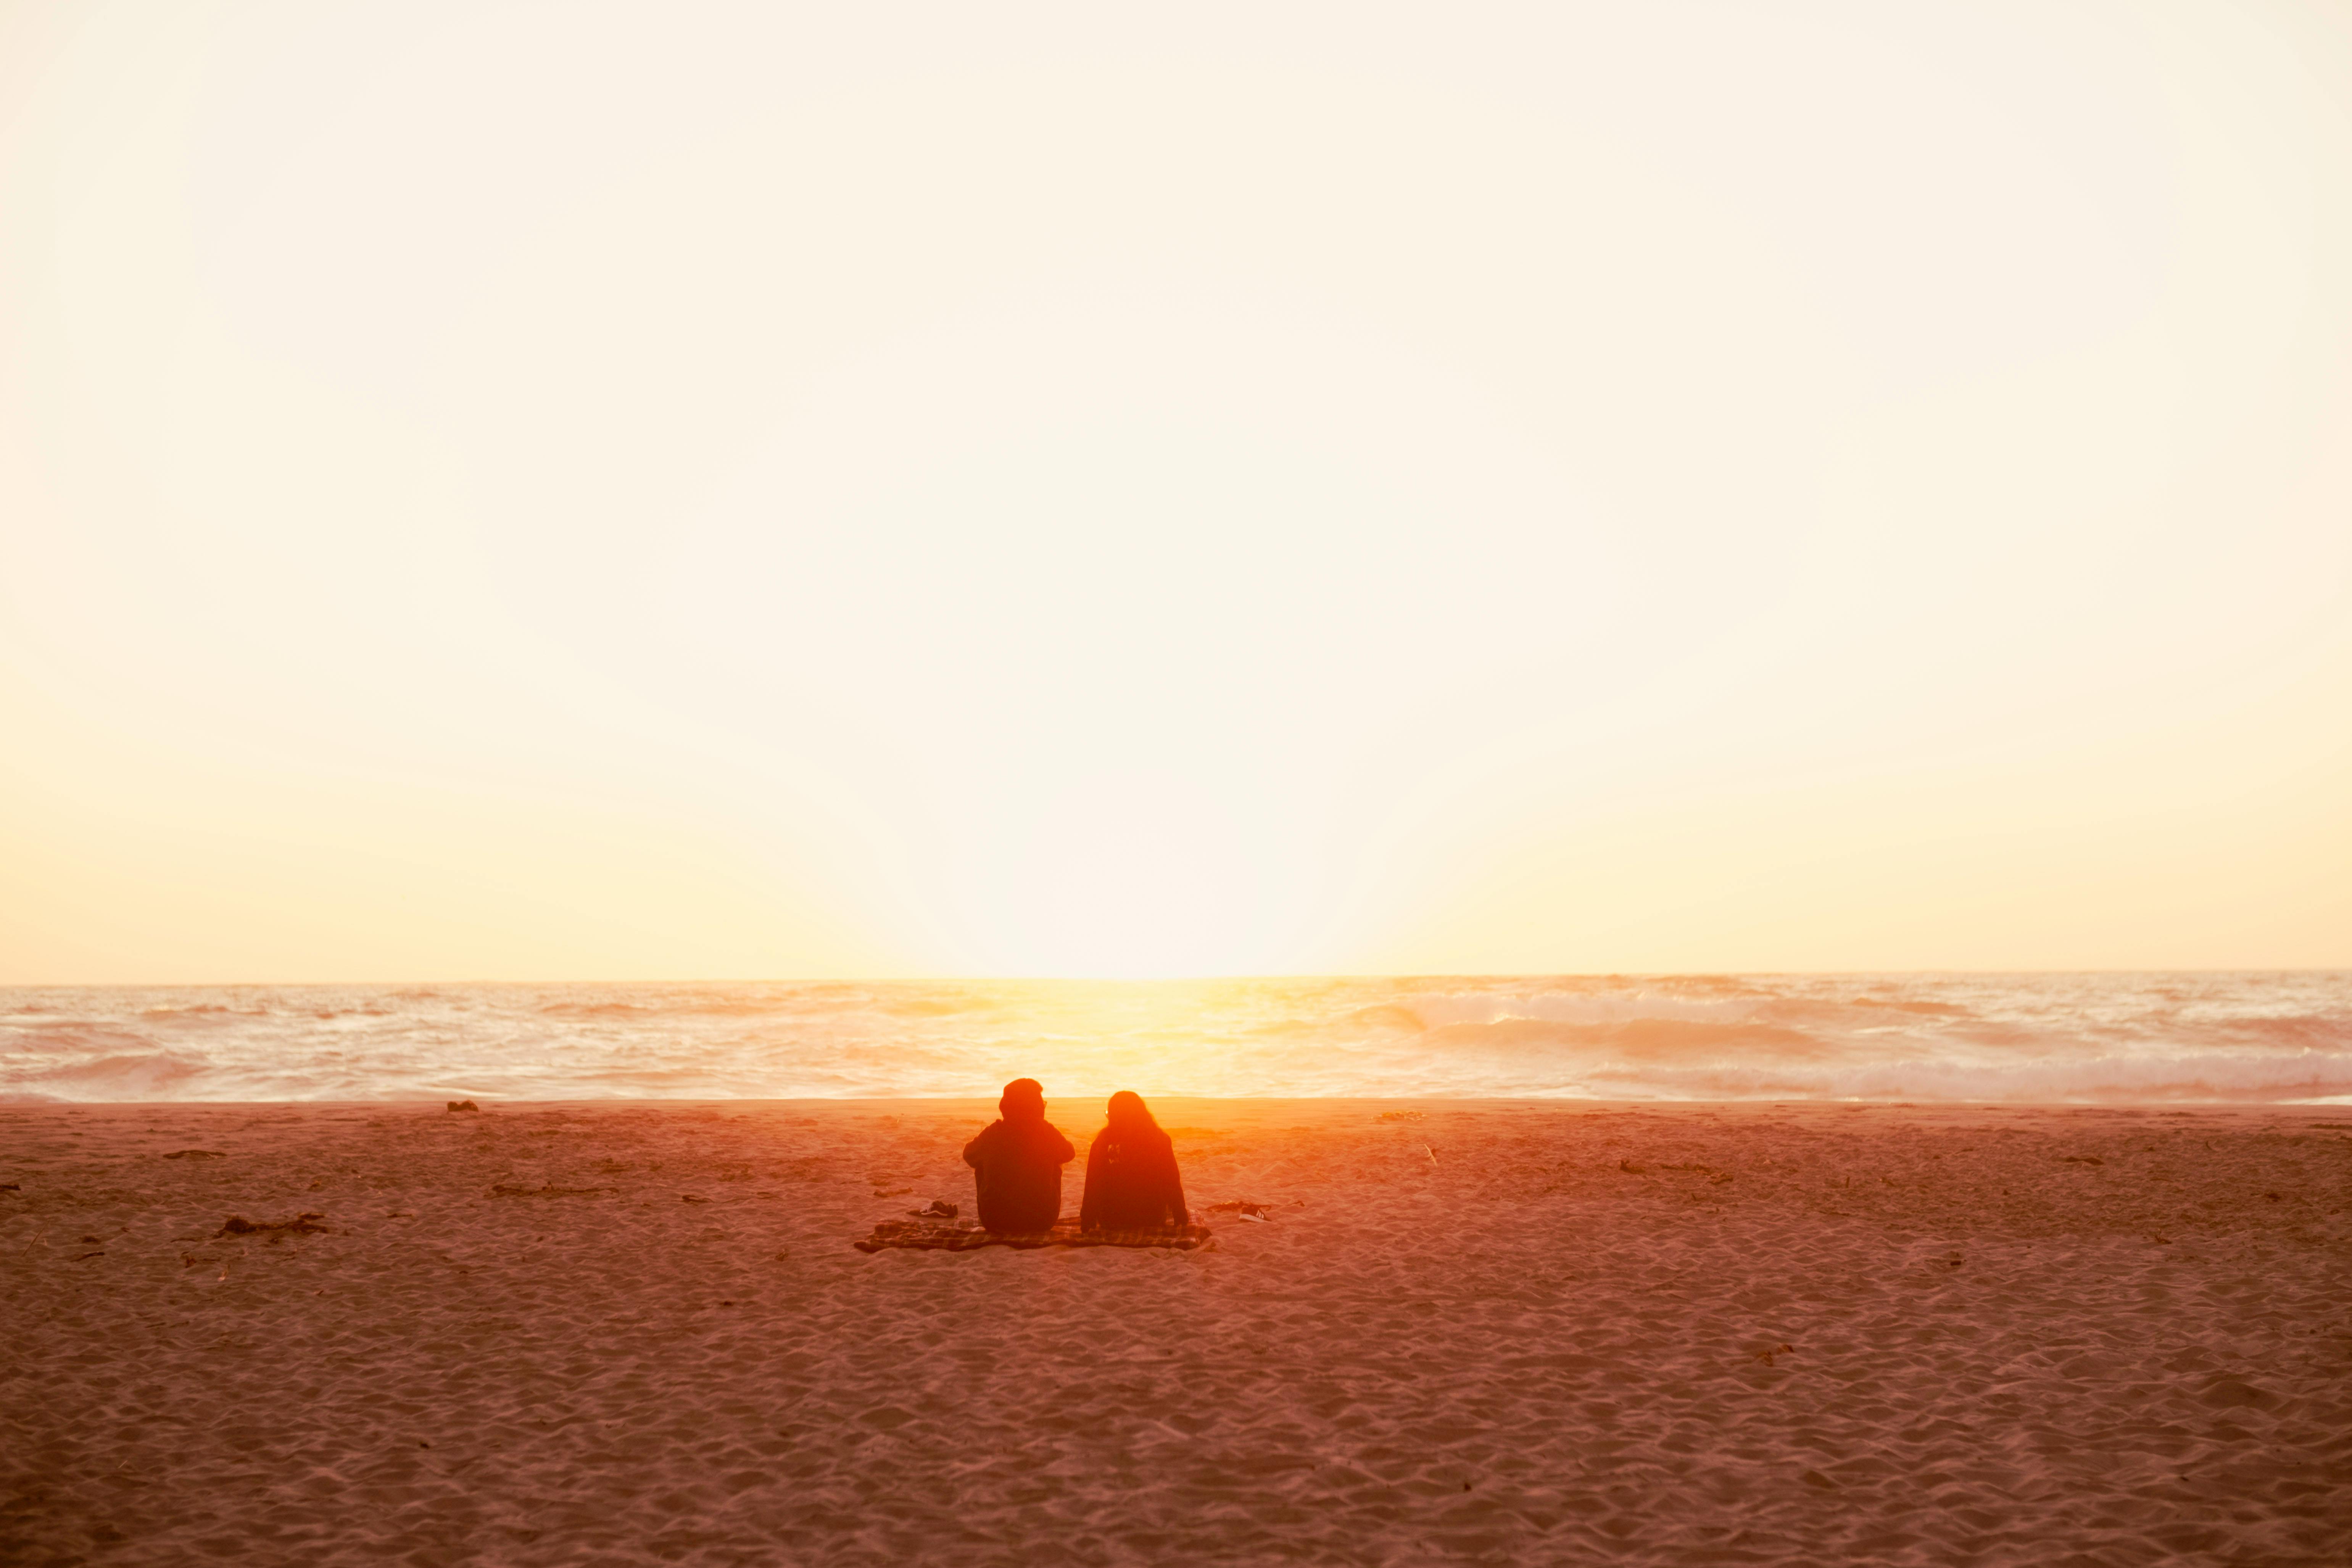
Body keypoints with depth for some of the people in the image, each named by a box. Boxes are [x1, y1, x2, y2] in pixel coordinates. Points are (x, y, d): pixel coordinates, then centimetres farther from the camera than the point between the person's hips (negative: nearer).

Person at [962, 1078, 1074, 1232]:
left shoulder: (992, 1133, -9)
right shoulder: (1048, 1133, -10)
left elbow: (969, 1156, 11)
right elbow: (1069, 1153, 12)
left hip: (995, 1222, 0)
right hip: (1042, 1222, 0)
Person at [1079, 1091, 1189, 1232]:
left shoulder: (1102, 1142, -6)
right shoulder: (1160, 1140, -4)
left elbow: (1092, 1187, -5)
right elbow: (1172, 1184, -3)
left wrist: (1087, 1222, 5)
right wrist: (1181, 1219, 7)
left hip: (1110, 1222, 0)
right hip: (1152, 1219, 0)